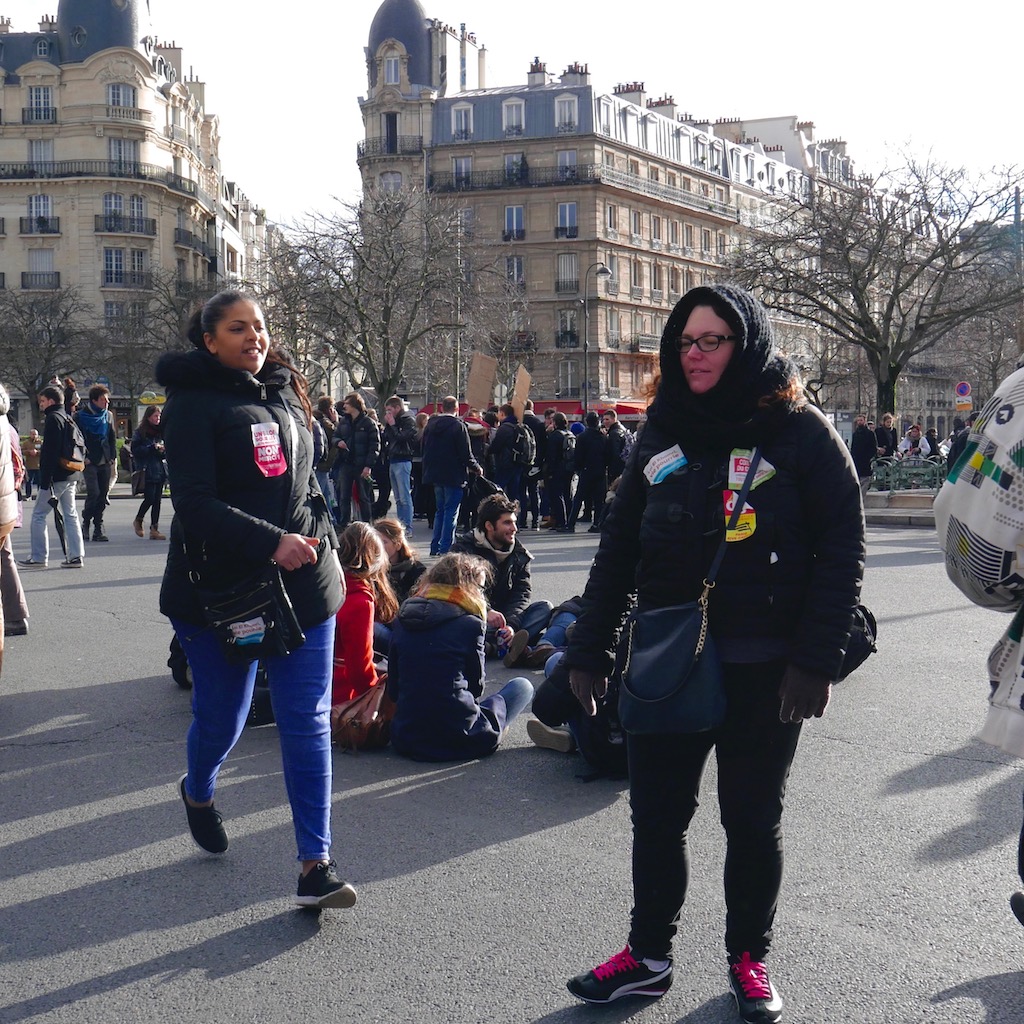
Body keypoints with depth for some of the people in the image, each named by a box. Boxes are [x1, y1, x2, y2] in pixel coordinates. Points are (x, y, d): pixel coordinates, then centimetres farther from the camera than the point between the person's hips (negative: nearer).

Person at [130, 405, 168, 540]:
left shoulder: (160, 431, 13)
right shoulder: (140, 433, -3)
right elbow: (135, 450, -11)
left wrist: (163, 450, 0)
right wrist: (153, 448, -15)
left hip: (160, 470, 5)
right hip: (147, 471, -5)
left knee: (157, 500, 2)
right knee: (150, 498, -10)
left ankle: (154, 529, 5)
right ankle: (138, 520, 16)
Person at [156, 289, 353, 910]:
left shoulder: (285, 394, 13)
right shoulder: (194, 403, -7)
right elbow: (195, 503, -16)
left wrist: (322, 539, 8)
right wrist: (271, 543, -24)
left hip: (304, 582, 5)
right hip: (221, 588, -4)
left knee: (309, 721, -2)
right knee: (223, 717, 10)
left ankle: (316, 865, 2)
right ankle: (199, 791, 45)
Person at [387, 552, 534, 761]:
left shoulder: (403, 619, 6)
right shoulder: (470, 623, -9)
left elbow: (393, 689, 8)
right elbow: (476, 685, 1)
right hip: (459, 742, -6)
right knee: (522, 686, 15)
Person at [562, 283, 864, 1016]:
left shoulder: (802, 433, -6)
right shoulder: (664, 432, 7)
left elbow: (842, 551, -9)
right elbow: (620, 543, 8)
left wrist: (816, 661, -15)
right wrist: (590, 649, 5)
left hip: (763, 671, -3)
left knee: (753, 819, 11)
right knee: (655, 816, 10)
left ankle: (750, 960, 28)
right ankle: (649, 956, 26)